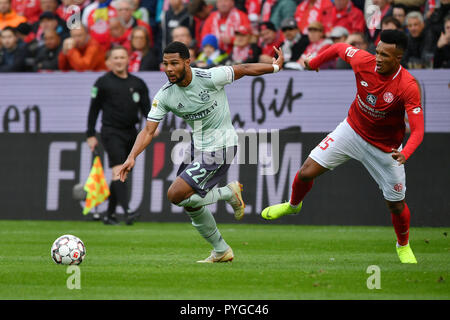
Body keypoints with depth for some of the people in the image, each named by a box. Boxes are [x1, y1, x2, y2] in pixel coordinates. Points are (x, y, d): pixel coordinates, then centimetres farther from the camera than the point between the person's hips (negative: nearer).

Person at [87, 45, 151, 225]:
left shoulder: (138, 84, 13)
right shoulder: (103, 83, 2)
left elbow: (145, 107, 11)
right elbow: (94, 109, 4)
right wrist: (91, 135, 1)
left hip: (130, 133, 5)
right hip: (111, 131, -5)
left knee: (120, 175, 8)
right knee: (118, 170, -18)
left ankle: (110, 214, 16)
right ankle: (126, 211, -29)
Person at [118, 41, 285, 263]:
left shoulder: (209, 78, -22)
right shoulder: (165, 95, -8)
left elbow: (244, 69, -7)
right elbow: (148, 130, -10)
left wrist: (276, 66, 6)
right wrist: (132, 157, -26)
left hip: (220, 148, -7)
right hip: (197, 146, 7)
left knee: (176, 195, -17)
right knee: (191, 205, 15)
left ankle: (229, 193, 2)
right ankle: (221, 252, 33)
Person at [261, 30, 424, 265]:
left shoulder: (408, 87, -31)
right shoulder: (364, 62, -20)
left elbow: (417, 130, -33)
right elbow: (340, 48, 1)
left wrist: (404, 154, -51)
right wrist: (313, 63, 16)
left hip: (384, 148, -3)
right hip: (352, 129, 3)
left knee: (396, 205, 3)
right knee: (306, 173, -1)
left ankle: (403, 246, 36)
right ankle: (293, 205, 34)